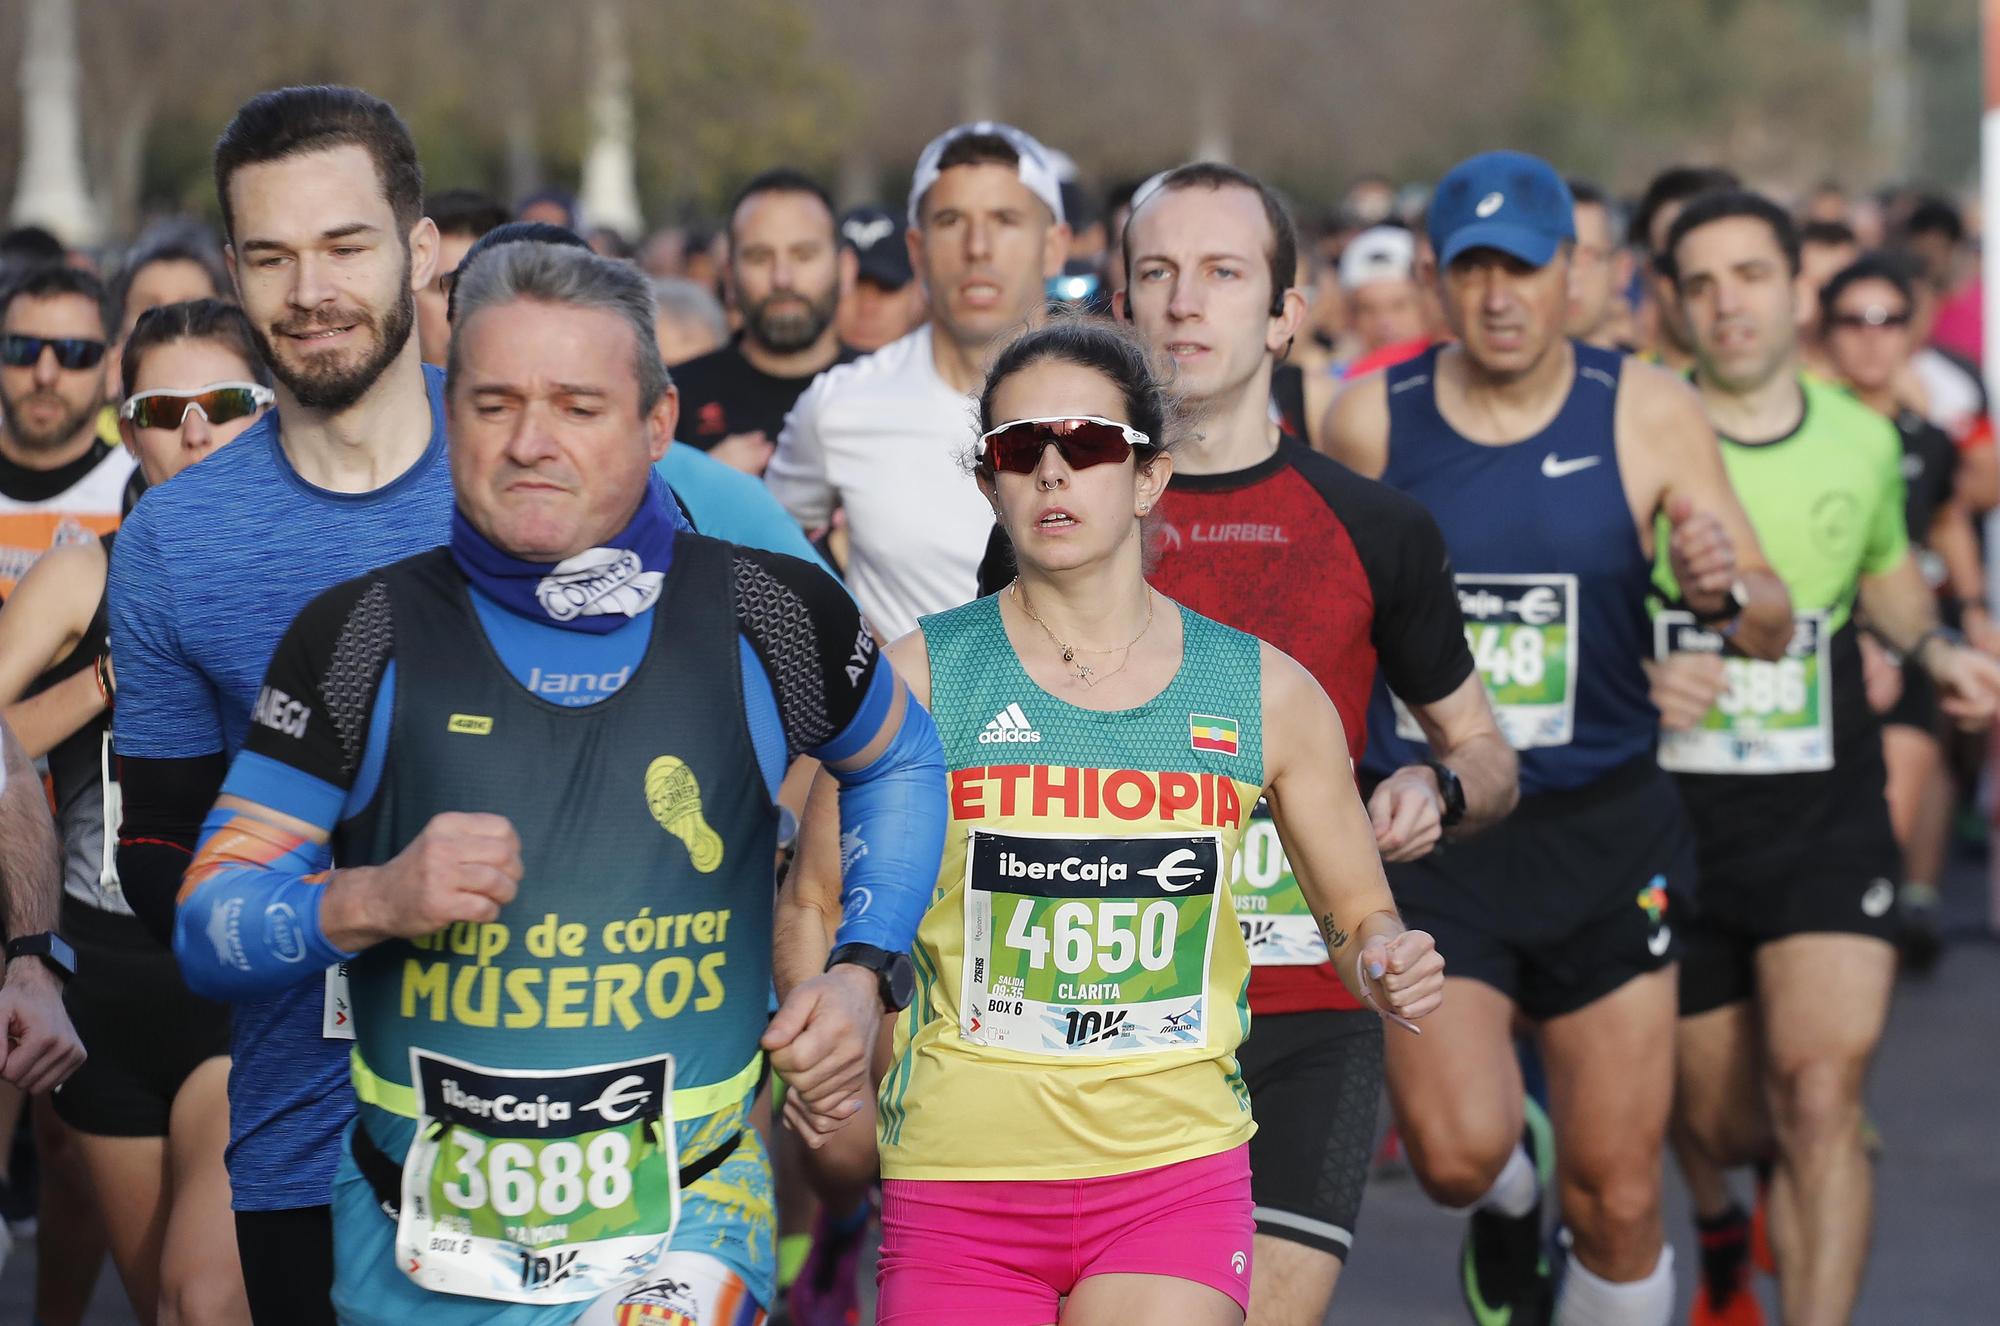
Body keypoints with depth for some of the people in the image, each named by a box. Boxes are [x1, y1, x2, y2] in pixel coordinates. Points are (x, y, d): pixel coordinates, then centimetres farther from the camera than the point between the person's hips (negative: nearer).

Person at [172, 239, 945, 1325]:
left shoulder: (767, 620, -1)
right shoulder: (362, 635, -2)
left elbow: (899, 764, 19)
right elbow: (210, 925, -1)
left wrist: (862, 972, 7)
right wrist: (369, 902, -18)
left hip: (680, 1229, -1)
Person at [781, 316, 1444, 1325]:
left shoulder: (1267, 692, 4)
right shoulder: (915, 678, 0)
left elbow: (1359, 914, 14)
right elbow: (813, 900, 9)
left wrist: (1383, 963, -8)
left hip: (1177, 1174, 0)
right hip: (957, 1177, 0)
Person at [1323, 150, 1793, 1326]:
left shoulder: (1647, 414, -4)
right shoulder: (1372, 418, -3)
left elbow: (1774, 629, -4)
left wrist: (1727, 590, -26)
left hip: (1600, 830, 1)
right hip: (1426, 834, -1)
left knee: (1620, 1199, 3)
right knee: (1458, 1153, -16)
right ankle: (1512, 1193, 22)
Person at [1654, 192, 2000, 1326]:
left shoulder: (1864, 441, 5)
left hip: (1826, 817, 1)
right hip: (1672, 817, -1)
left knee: (1822, 1092, -19)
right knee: (1717, 1115, 13)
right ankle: (1720, 1226, 50)